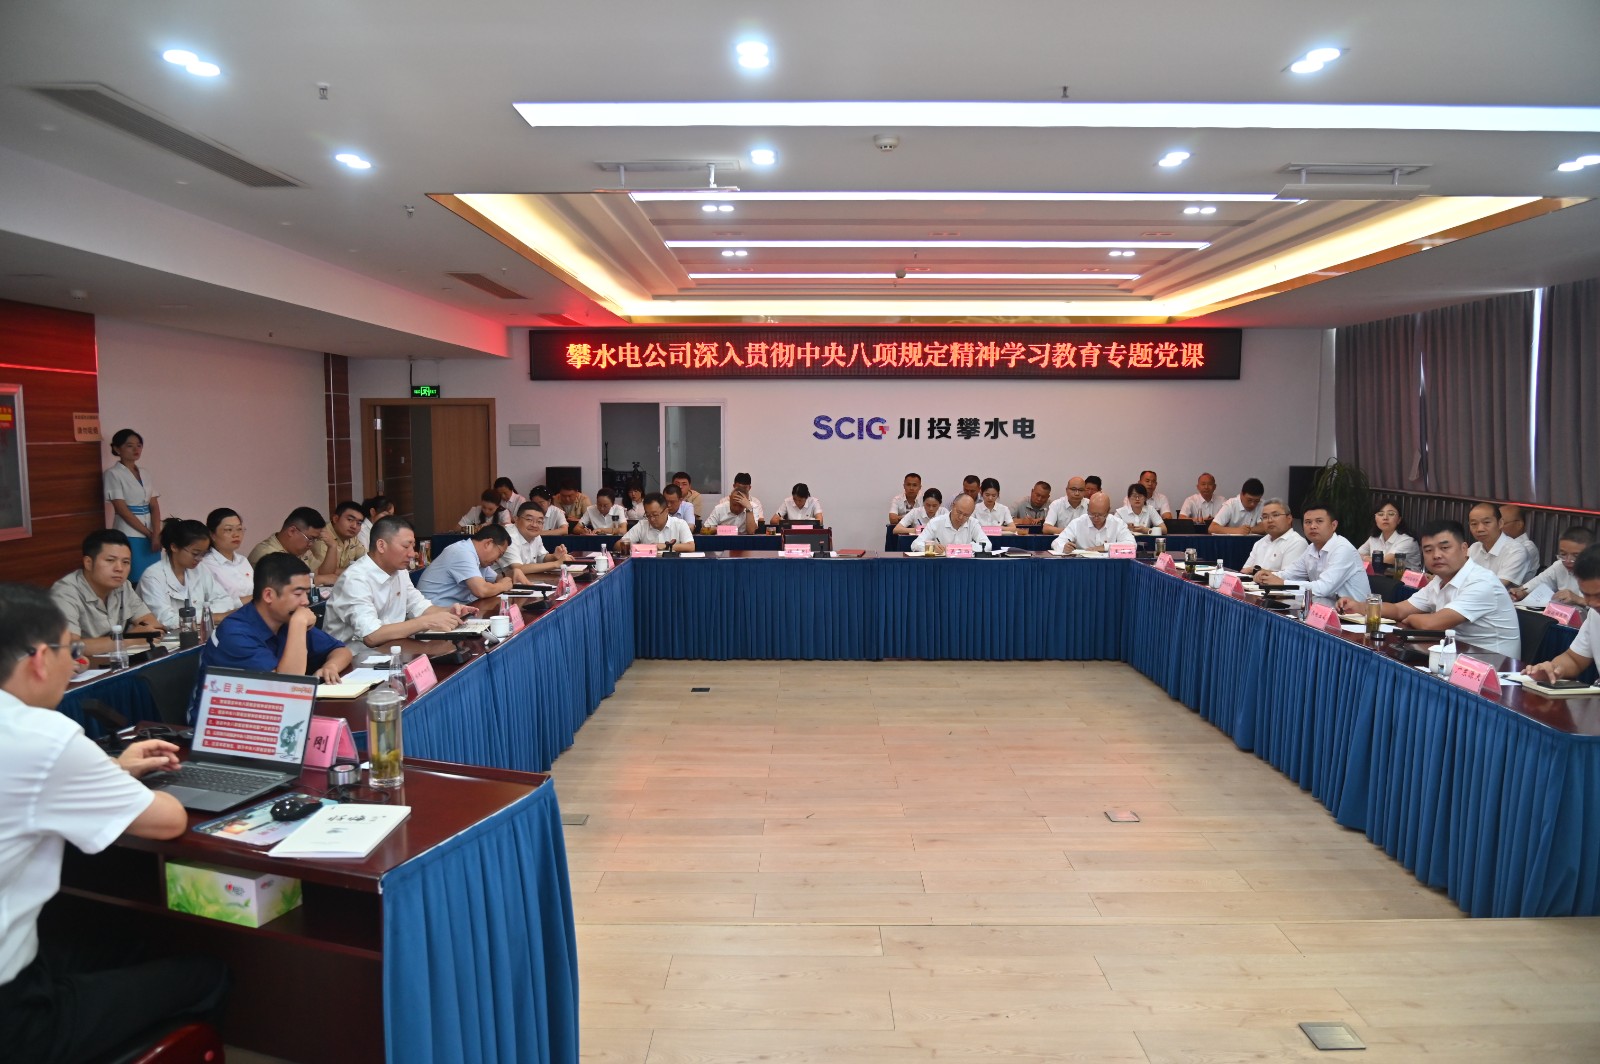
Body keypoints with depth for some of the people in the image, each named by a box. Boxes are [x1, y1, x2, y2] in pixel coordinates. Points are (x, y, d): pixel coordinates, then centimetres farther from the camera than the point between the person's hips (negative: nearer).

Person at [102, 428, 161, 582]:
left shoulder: (143, 473, 13)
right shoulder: (113, 473, -5)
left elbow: (154, 506, 5)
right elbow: (122, 509, -11)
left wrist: (156, 533, -10)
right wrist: (148, 533, -10)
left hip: (151, 535, 6)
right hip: (129, 536, -5)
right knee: (136, 580, -6)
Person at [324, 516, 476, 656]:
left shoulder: (399, 570, 4)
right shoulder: (355, 579, -21)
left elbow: (419, 607, 12)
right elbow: (371, 636, -30)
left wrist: (448, 611, -8)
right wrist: (427, 622, -31)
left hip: (387, 646, 7)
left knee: (451, 647, -9)